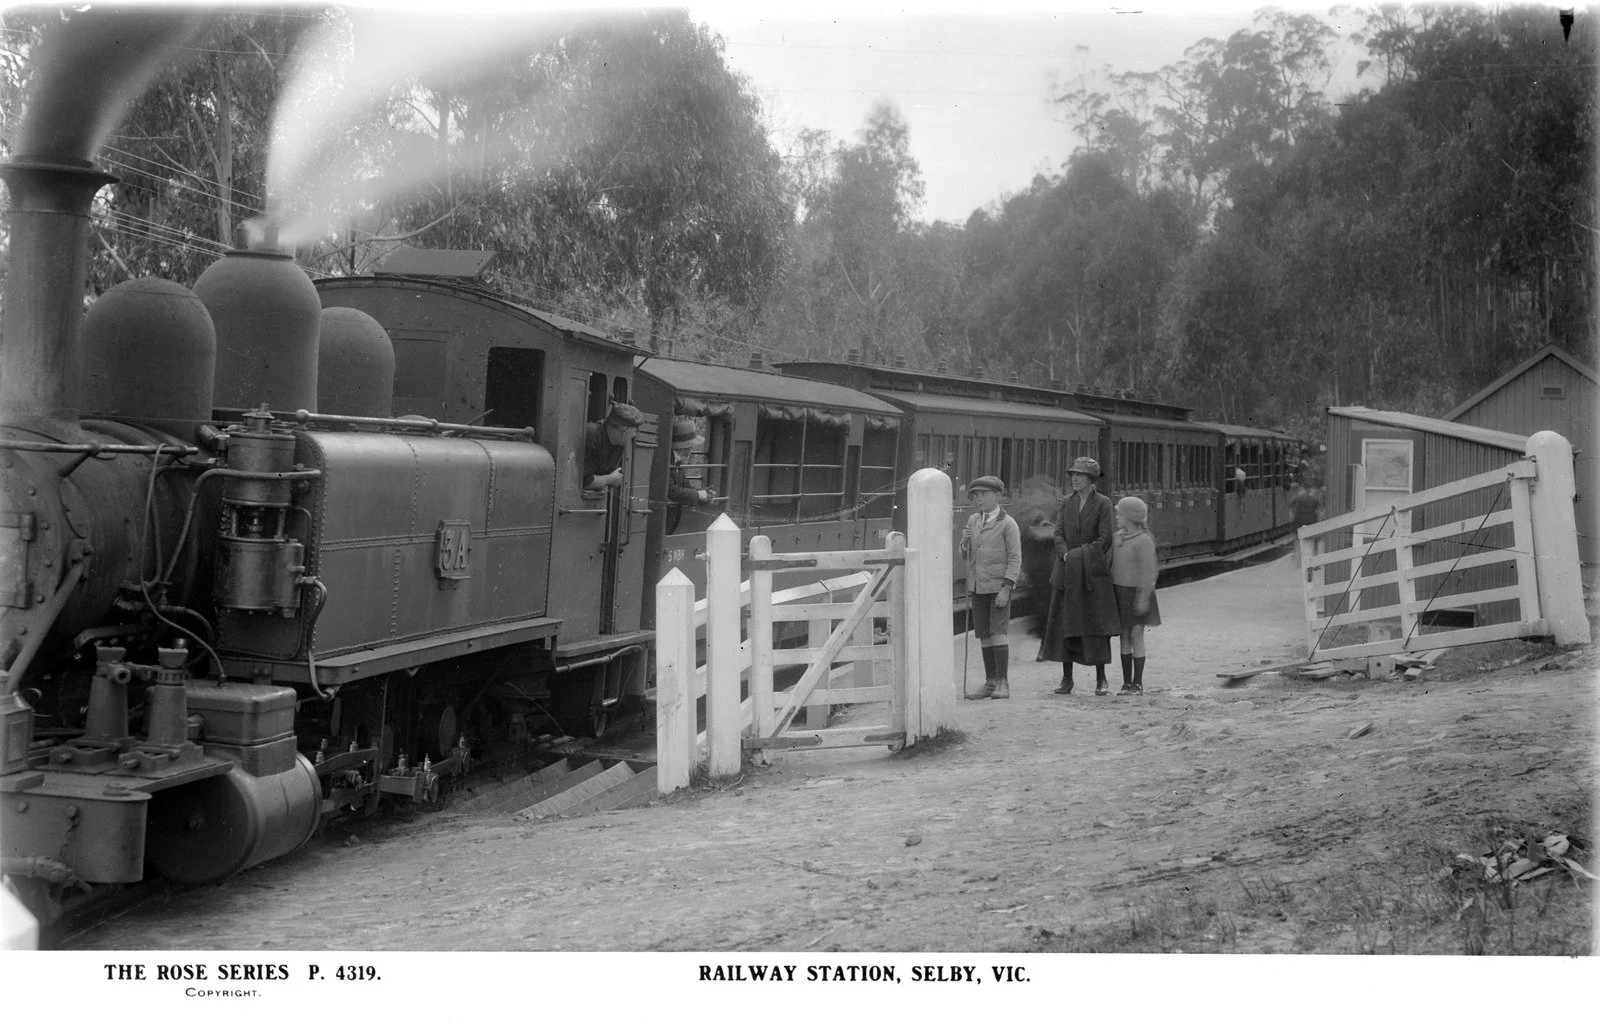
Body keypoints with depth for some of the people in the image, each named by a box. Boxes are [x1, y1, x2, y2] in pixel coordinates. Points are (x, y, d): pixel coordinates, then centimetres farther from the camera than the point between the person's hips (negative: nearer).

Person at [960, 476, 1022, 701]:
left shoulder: (1008, 524, -5)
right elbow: (966, 556, 19)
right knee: (984, 635, 6)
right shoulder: (973, 520, 12)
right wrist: (965, 541, -4)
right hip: (977, 587, 6)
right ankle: (990, 682, 12)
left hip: (999, 586, -6)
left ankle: (1003, 683, -7)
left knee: (998, 631, -11)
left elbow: (1015, 558, -9)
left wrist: (1006, 588, -17)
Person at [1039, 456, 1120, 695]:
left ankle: (1101, 678, 7)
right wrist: (1065, 554, -12)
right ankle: (1066, 679, 6)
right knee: (1064, 623, 1)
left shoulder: (1103, 503, -1)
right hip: (1067, 572, 4)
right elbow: (1059, 534, 7)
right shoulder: (1066, 502, 11)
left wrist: (1081, 556, -13)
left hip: (1093, 573, -4)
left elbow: (1105, 539, -6)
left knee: (1096, 623, -3)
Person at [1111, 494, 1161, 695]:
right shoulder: (1117, 537, 7)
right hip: (1119, 591, 7)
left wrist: (1143, 598, -19)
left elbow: (1148, 572, -16)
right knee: (1124, 637, 8)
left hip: (1136, 593, -7)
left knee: (1136, 636, -3)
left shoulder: (1144, 541, -14)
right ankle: (1126, 683, 13)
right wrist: (1110, 592, 13)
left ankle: (1138, 683, 5)